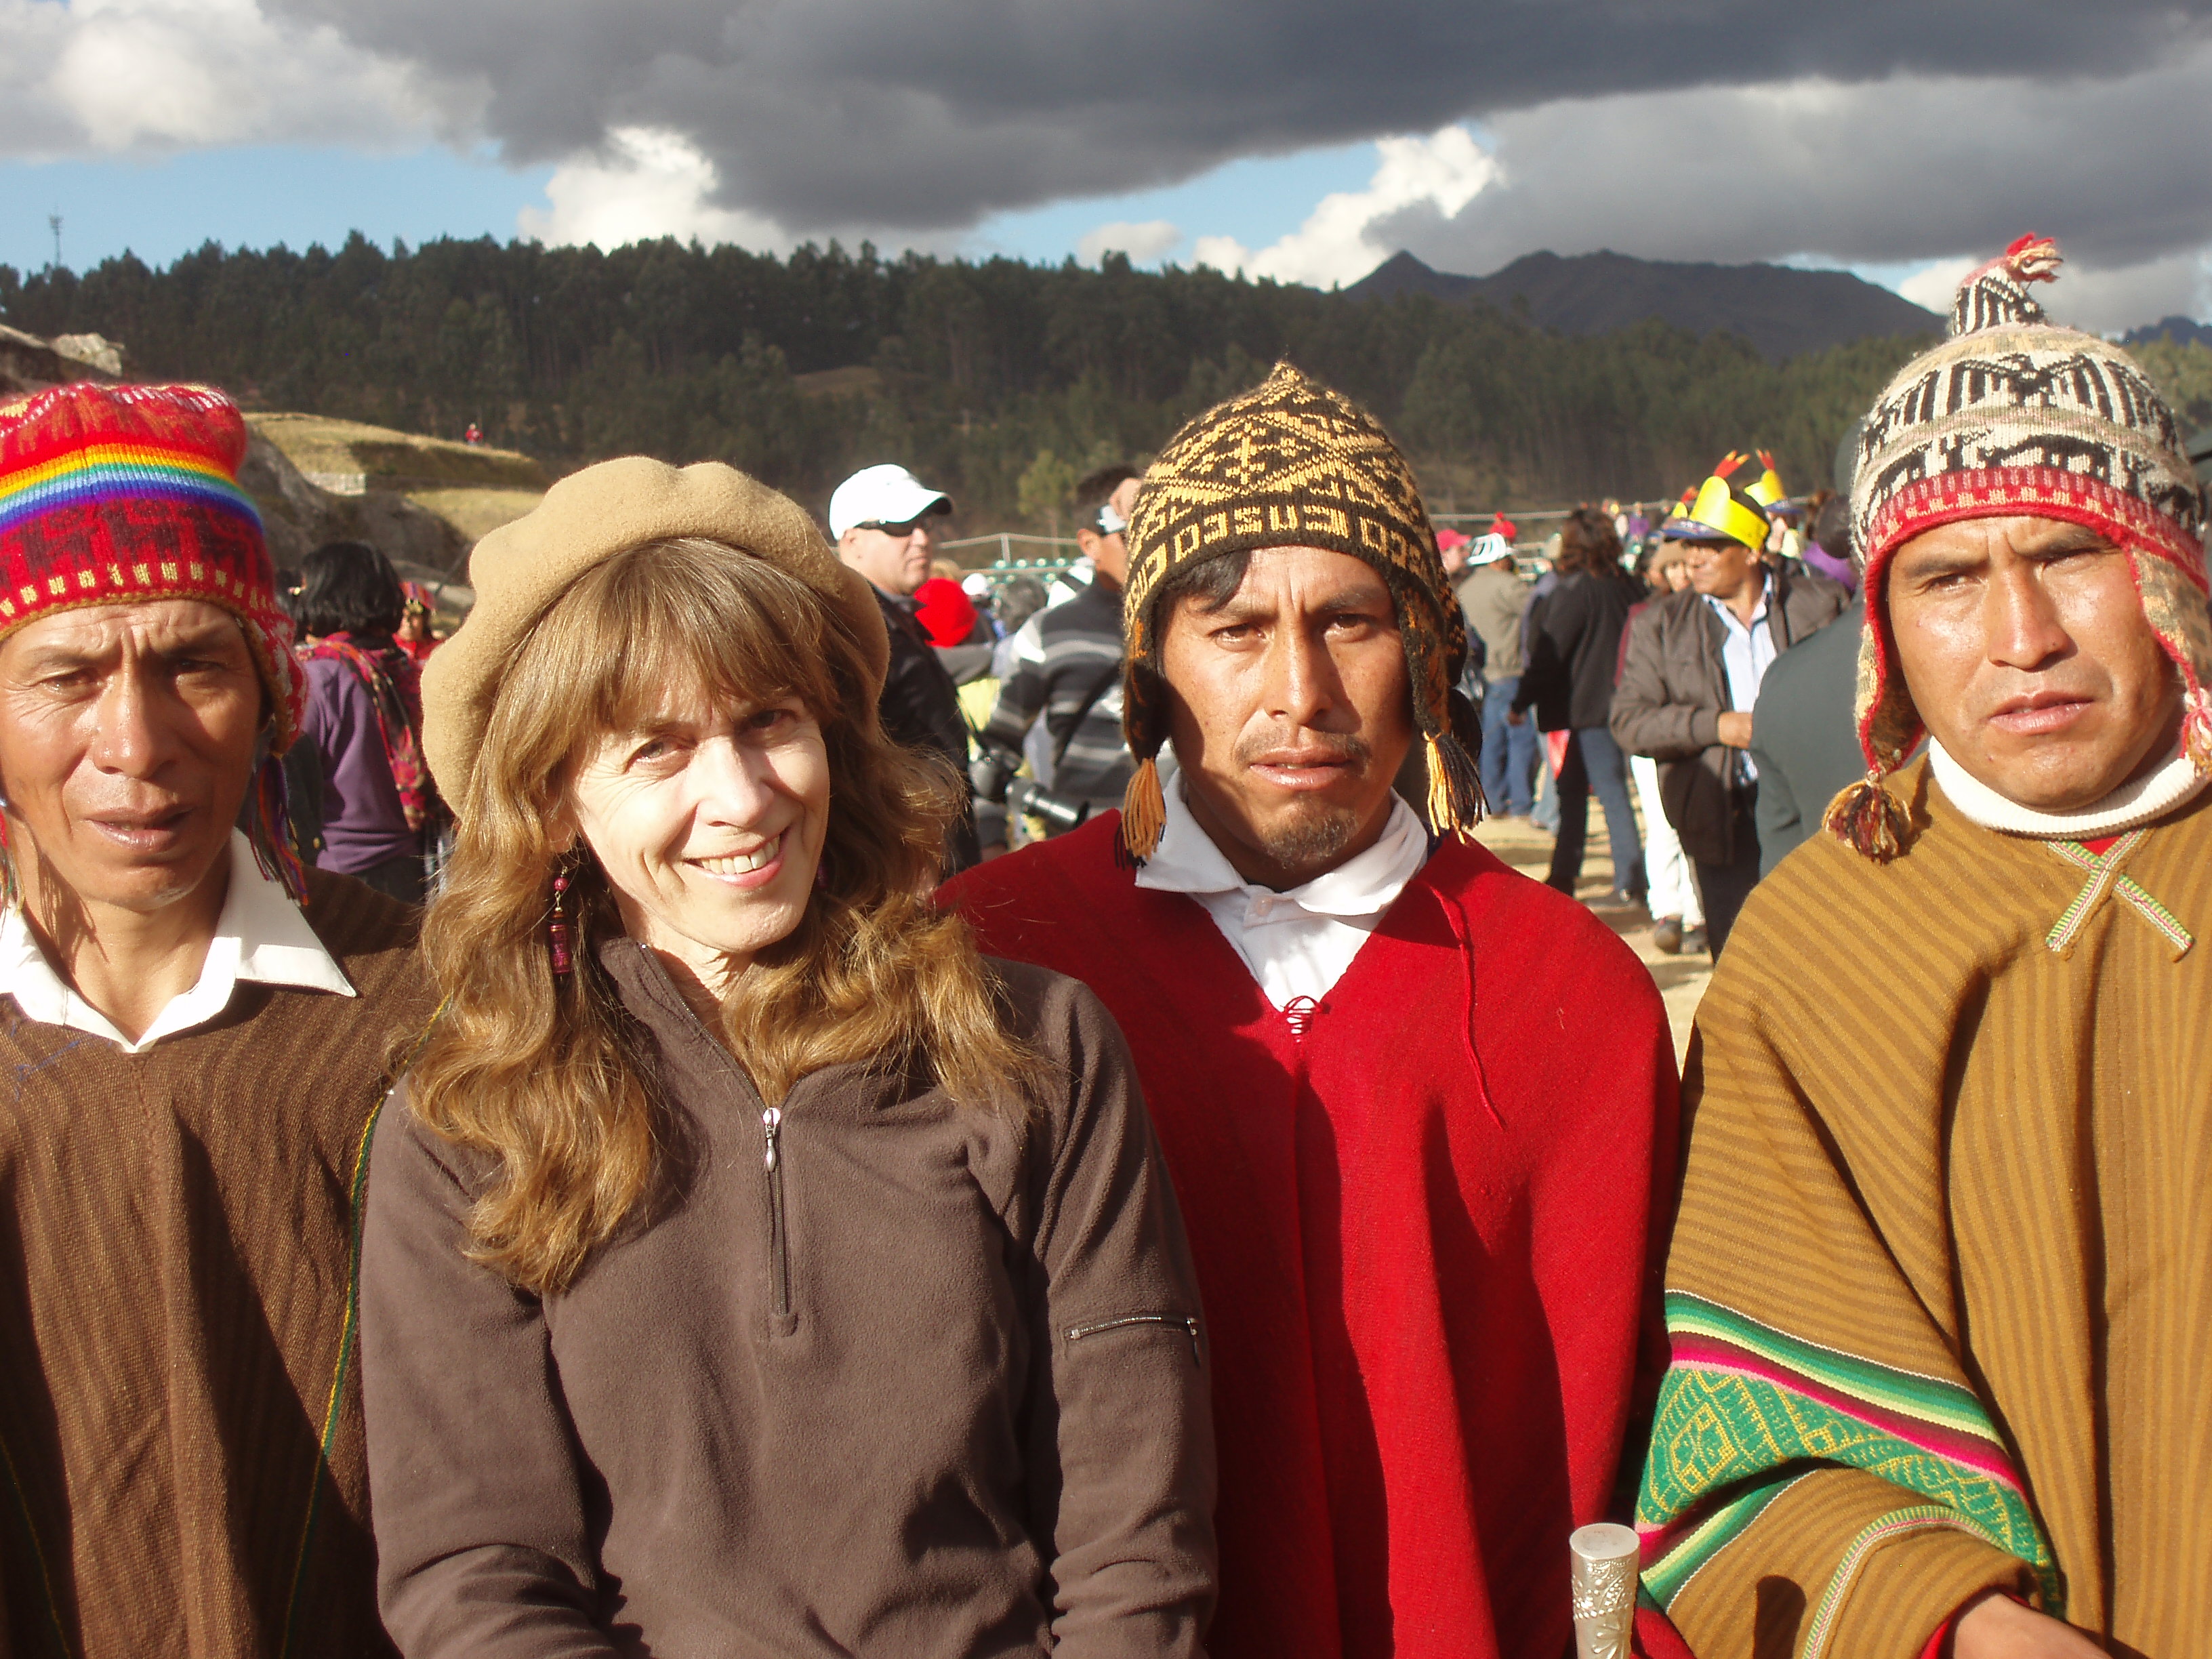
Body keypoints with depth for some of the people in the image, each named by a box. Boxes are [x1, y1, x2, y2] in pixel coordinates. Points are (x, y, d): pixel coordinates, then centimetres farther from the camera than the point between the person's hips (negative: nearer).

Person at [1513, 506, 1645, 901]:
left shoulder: (1574, 590, -14)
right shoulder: (1625, 585, 8)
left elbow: (1548, 655, -13)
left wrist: (1521, 702, -5)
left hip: (1590, 703, -8)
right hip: (1616, 701, 8)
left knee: (1612, 791, -5)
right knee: (1572, 786, 15)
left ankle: (1630, 882, -3)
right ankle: (1563, 875, 20)